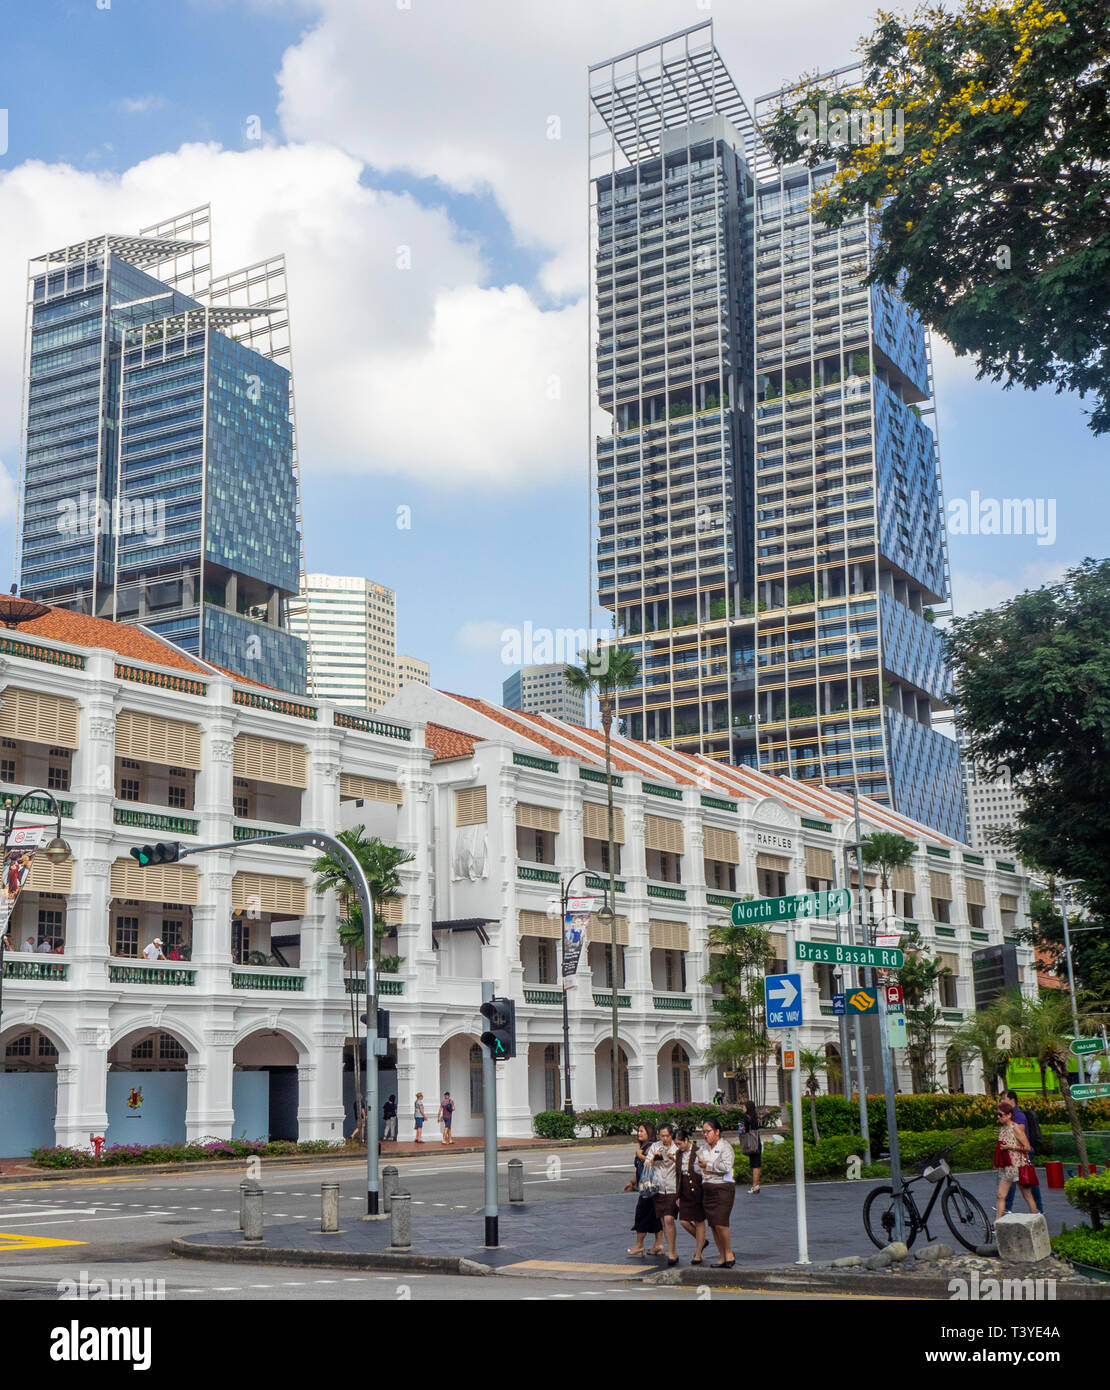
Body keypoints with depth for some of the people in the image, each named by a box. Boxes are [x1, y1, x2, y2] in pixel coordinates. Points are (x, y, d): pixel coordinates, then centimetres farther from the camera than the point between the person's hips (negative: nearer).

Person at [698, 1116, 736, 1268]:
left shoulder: (725, 1147, -5)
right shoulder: (702, 1149, 15)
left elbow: (726, 1166, -17)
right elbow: (698, 1166, 9)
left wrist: (707, 1166, -9)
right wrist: (716, 1170, -7)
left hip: (723, 1188, -7)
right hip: (707, 1188, 7)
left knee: (720, 1224, -13)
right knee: (712, 1225, 4)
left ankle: (729, 1254, 5)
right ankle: (722, 1257, 12)